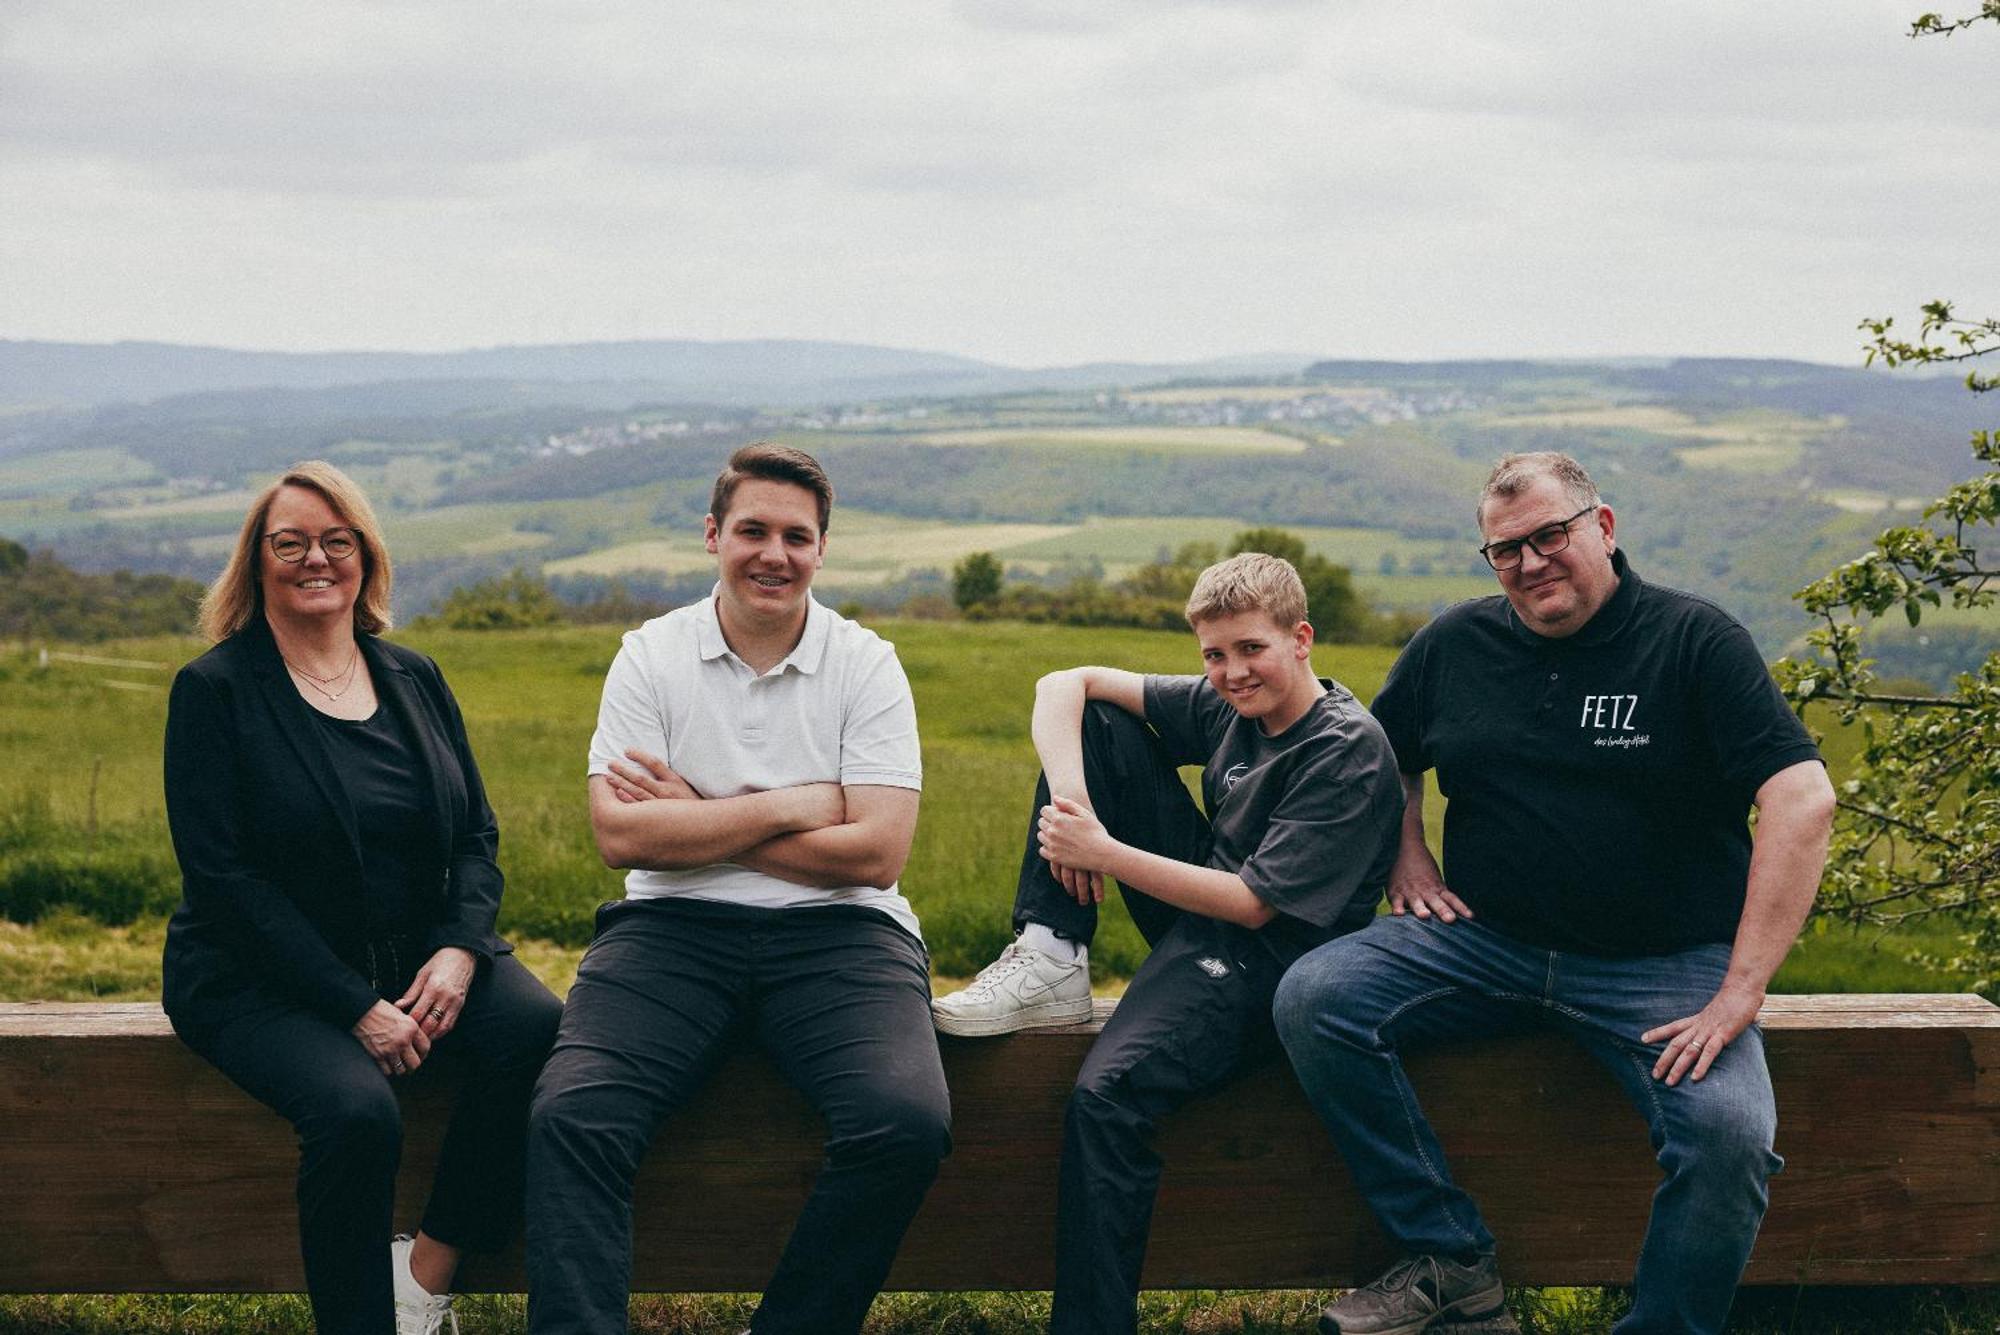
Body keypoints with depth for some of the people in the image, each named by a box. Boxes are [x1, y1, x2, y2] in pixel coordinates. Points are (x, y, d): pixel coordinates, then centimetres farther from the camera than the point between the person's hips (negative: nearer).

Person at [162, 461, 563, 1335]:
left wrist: (459, 948, -12)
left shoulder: (414, 679, 10)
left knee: (537, 1027, -25)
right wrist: (356, 1008, -19)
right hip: (261, 978, -4)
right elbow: (225, 877, -12)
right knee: (356, 1110, -33)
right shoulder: (214, 690, -5)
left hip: (417, 956, 5)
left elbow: (477, 835, 10)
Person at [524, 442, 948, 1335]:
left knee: (907, 1124, -28)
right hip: (674, 927, 1)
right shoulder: (651, 656, 6)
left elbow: (876, 853, -7)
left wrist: (697, 821, -6)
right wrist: (789, 806, -8)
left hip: (835, 929, 0)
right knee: (571, 1117, -27)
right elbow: (620, 834, -6)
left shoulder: (867, 665, 4)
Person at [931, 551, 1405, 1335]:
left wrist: (1104, 852, -20)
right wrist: (1071, 799, -17)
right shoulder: (1227, 705, 4)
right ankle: (1053, 959, -8)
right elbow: (1064, 683, 2)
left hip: (1265, 958, -9)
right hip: (1202, 915, 9)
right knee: (1096, 722, 1)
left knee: (1107, 1096, -34)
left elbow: (1253, 903, -21)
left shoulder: (1349, 754, -17)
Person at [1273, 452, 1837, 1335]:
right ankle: (1450, 1262, -9)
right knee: (1313, 998, -18)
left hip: (1665, 964, -4)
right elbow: (1385, 755, 28)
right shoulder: (1455, 644, 8)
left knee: (1729, 1131, -31)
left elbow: (1803, 801, -14)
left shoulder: (1693, 640, -5)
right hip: (1483, 942, 4)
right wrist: (1406, 857, 8)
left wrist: (1741, 990, -21)